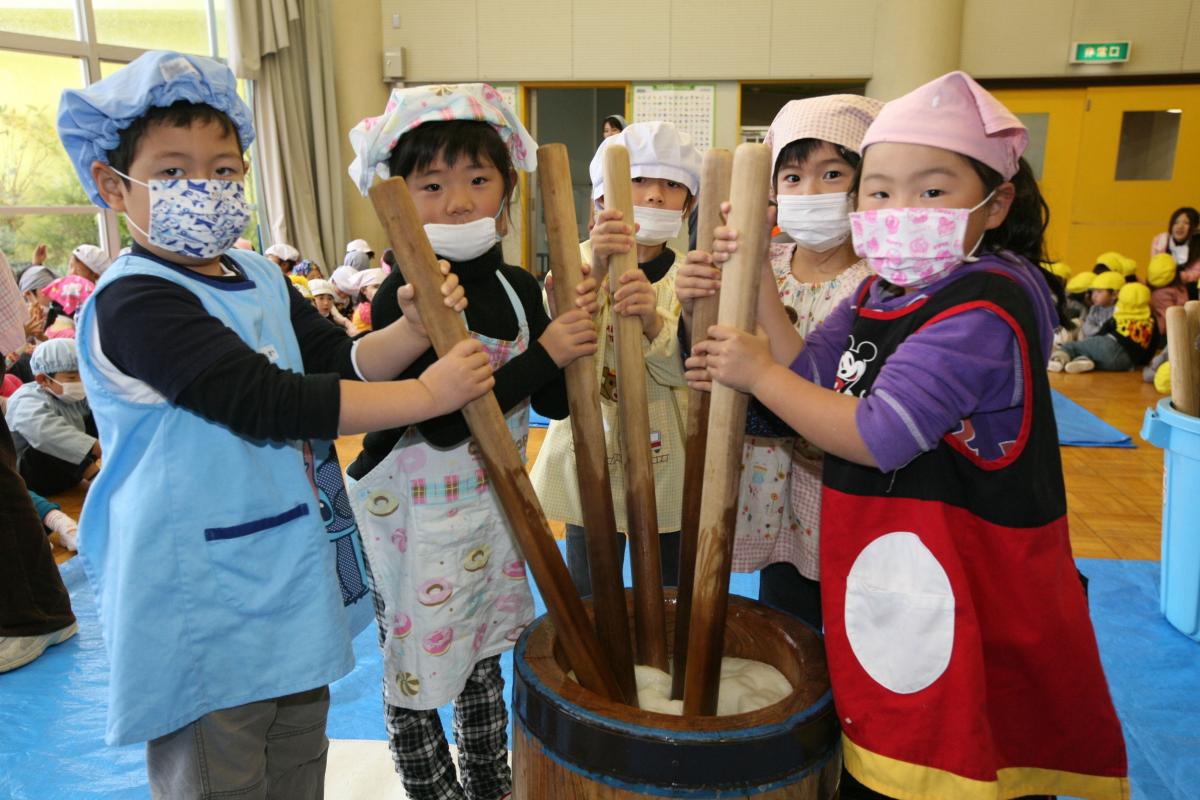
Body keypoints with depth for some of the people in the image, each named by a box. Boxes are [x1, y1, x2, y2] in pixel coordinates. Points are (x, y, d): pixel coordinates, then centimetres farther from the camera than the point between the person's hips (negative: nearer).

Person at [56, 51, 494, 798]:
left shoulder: (262, 279, 5)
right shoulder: (133, 304, -20)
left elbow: (342, 365, 3)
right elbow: (266, 402, -28)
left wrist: (413, 330, -17)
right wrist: (429, 394, -26)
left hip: (295, 580, 8)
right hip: (203, 607, -7)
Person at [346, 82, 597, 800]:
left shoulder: (519, 288, -2)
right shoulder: (401, 298, -20)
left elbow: (553, 405, 0)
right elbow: (443, 423, -28)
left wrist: (580, 332, -17)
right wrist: (544, 353, -28)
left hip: (493, 500, 6)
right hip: (415, 514, -6)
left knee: (483, 656, 23)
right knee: (416, 671, 12)